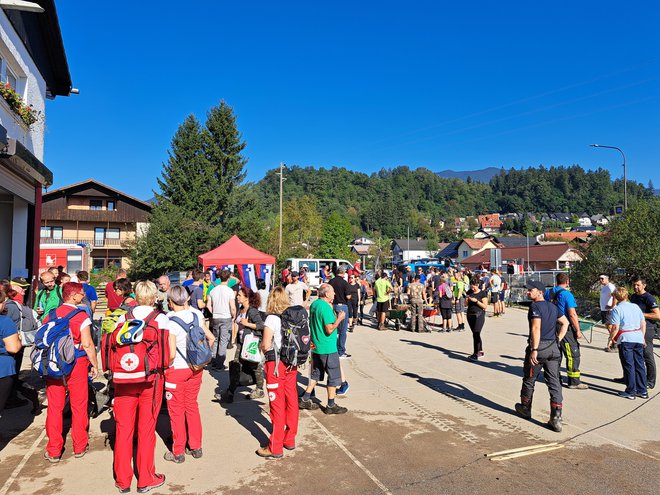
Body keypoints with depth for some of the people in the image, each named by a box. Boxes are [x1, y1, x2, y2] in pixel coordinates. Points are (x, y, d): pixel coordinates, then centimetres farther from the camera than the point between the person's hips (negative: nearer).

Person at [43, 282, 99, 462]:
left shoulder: (50, 315, 3)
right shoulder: (81, 316, -12)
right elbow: (87, 344, -14)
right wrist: (95, 365, -3)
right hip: (77, 365, -4)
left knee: (54, 407, 10)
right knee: (79, 406, 9)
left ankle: (53, 451, 17)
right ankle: (80, 446, 20)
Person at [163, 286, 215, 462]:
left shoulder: (169, 321, -19)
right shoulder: (196, 314, -3)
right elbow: (211, 338, 3)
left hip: (176, 370, -5)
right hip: (196, 368, 5)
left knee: (176, 410, 11)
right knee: (192, 405, 19)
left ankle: (178, 452, 23)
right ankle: (196, 447, 28)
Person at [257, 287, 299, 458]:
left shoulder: (272, 318, -13)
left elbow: (266, 345, -15)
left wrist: (261, 346, 5)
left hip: (276, 364, -6)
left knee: (277, 404, 2)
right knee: (291, 401, 14)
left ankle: (275, 447, 12)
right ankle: (290, 440, 28)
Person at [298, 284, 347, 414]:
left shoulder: (314, 304, 8)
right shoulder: (326, 307, -21)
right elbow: (329, 330, -24)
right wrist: (339, 318, -11)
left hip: (315, 346, 9)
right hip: (328, 348, -9)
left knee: (316, 374, 20)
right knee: (334, 376, 4)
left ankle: (305, 400, 23)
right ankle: (331, 405, 12)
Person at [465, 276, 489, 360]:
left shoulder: (483, 293, -6)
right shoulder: (469, 292, 8)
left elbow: (485, 306, -10)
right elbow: (466, 304, 16)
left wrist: (476, 301, -18)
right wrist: (466, 298, -5)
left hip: (479, 315, -6)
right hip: (470, 315, 6)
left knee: (476, 334, -13)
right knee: (476, 334, 12)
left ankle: (475, 354, -12)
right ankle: (480, 351, 24)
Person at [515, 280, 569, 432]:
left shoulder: (535, 306, -12)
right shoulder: (552, 306, 13)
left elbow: (536, 328, -22)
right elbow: (565, 322, 22)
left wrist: (534, 350, -24)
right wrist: (558, 339, 17)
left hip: (539, 346, -7)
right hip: (553, 348, 7)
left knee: (529, 379, 13)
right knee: (554, 382, 5)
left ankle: (525, 408, 30)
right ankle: (556, 418, 1)